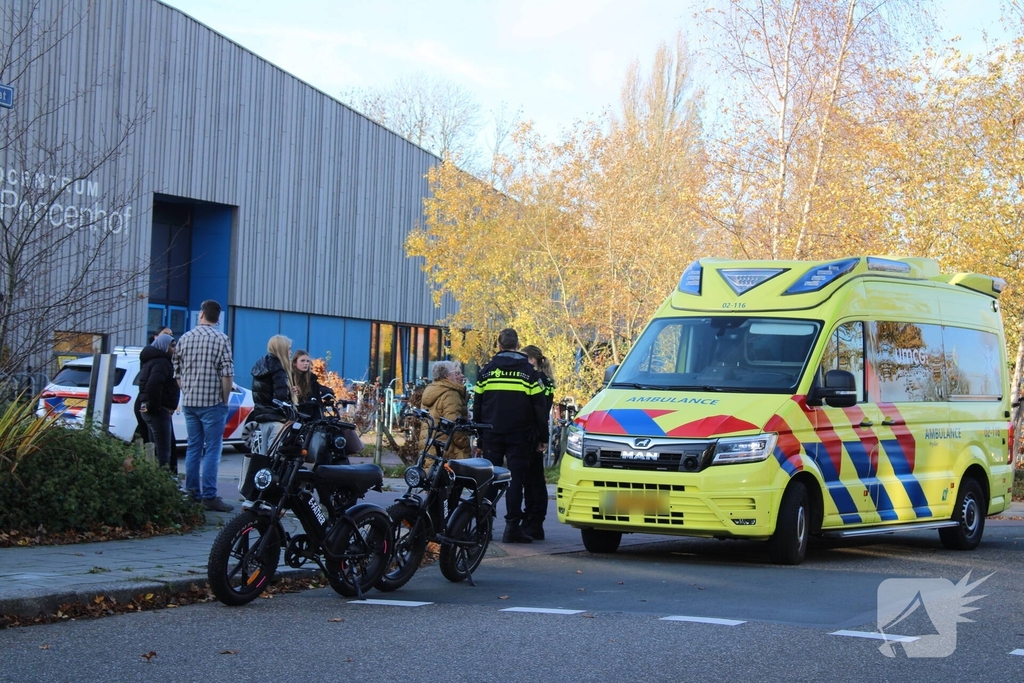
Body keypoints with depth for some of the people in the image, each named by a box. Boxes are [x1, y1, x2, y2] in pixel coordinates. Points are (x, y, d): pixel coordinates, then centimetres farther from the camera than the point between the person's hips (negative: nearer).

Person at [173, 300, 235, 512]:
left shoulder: (185, 338, 7)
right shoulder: (221, 339, -7)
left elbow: (177, 373, 11)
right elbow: (227, 374, -12)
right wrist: (225, 400, -2)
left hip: (189, 402, 5)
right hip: (212, 402, -5)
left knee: (193, 447, 12)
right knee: (212, 449, -3)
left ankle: (192, 493, 15)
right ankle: (209, 496, -6)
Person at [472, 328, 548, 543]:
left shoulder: (487, 370, 5)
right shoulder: (528, 372, -1)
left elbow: (477, 406, 8)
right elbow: (539, 407, -1)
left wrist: (478, 435, 15)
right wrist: (542, 437, 5)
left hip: (491, 435, 2)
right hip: (519, 436, -2)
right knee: (516, 478, -2)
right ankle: (513, 527, -7)